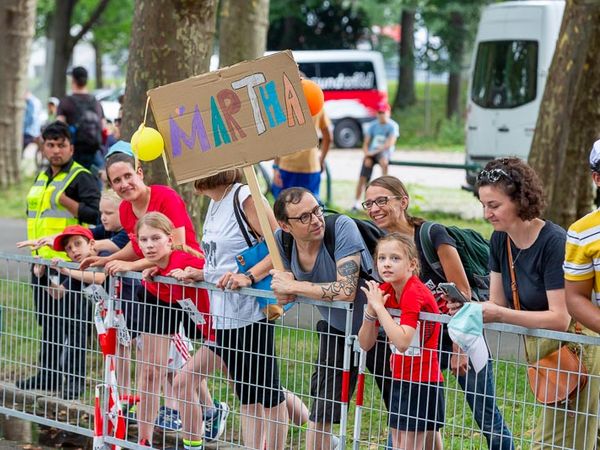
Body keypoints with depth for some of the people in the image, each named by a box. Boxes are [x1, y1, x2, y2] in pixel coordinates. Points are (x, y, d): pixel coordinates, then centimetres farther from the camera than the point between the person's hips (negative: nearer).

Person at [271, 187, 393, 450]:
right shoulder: (282, 240, -14)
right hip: (336, 330, 5)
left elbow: (346, 291, -40)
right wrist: (282, 291, -18)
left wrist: (293, 287, -30)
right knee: (320, 411, 8)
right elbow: (286, 275, 7)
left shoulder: (342, 227, -31)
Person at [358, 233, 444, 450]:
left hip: (421, 382, -8)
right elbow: (365, 344, 2)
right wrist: (370, 309, -14)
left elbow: (402, 342, -34)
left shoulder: (415, 294, -20)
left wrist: (379, 306, -28)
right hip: (399, 379, 8)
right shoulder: (383, 291, 2)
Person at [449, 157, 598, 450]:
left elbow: (560, 319, -26)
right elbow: (498, 302, 4)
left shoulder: (554, 243, -24)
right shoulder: (500, 239, -1)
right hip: (538, 349, 7)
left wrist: (498, 314, -30)